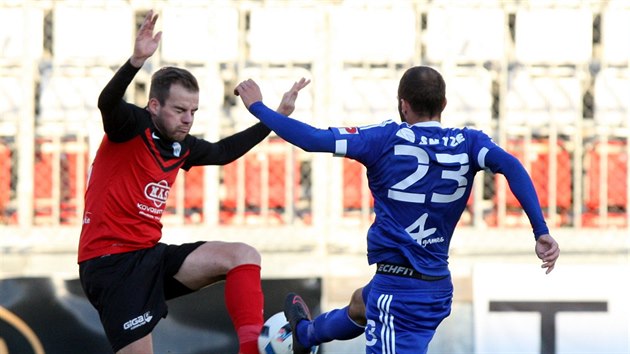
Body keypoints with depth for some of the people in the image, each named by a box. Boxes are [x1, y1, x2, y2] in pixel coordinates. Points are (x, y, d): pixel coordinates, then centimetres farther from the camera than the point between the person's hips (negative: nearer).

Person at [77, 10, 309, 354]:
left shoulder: (182, 147, 11)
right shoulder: (132, 126, -10)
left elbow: (223, 151, 31)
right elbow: (108, 103, -33)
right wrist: (137, 60, -51)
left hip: (150, 255, 8)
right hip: (111, 261, -8)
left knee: (243, 256, -5)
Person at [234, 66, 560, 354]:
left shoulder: (386, 139, -13)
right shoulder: (468, 143, -3)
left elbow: (313, 139, -16)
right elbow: (510, 165, -21)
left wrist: (258, 107, -2)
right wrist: (541, 232, -26)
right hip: (438, 285, 9)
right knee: (360, 304, 39)